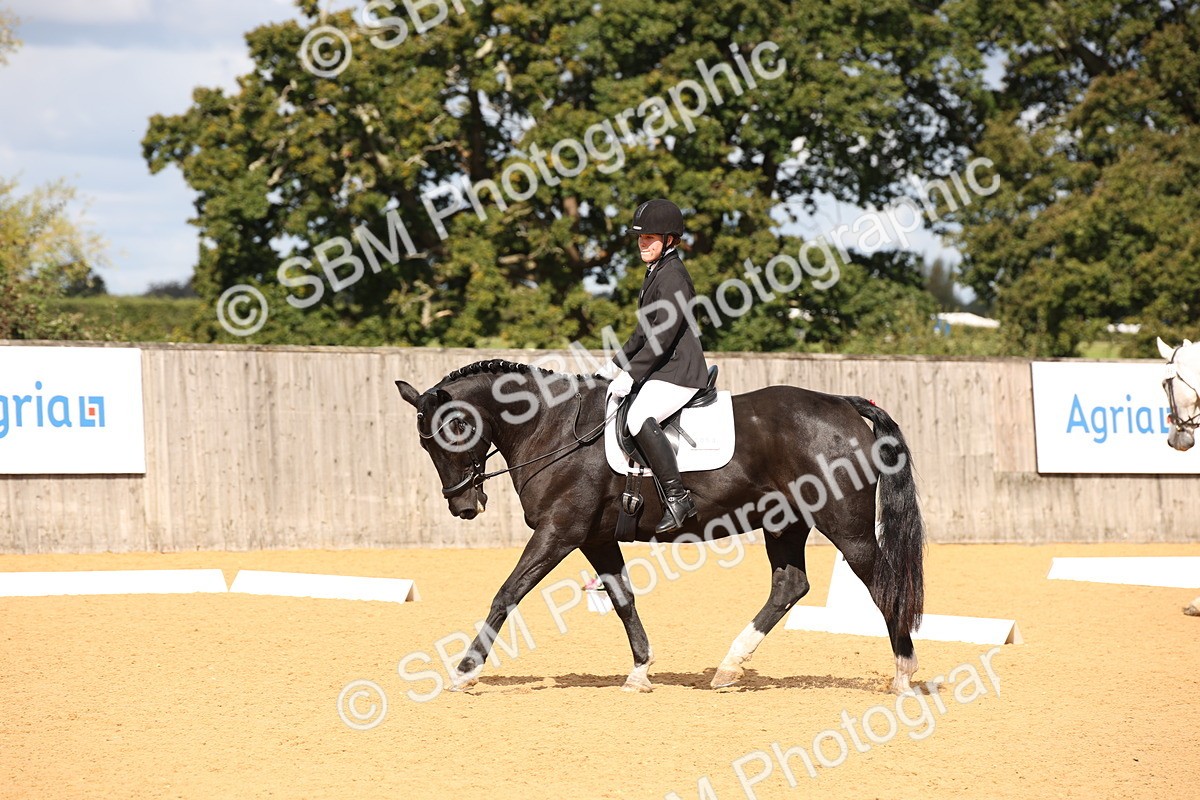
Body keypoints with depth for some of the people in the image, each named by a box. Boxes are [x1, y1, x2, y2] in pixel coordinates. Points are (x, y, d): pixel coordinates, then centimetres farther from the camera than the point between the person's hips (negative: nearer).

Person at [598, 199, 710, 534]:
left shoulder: (673, 276, -14)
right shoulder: (656, 273, 18)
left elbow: (664, 333, -21)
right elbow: (645, 331, 27)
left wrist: (630, 374, -21)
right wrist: (616, 365, 23)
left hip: (679, 371, -11)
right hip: (663, 370, 11)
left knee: (639, 418, -31)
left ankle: (677, 497, -31)